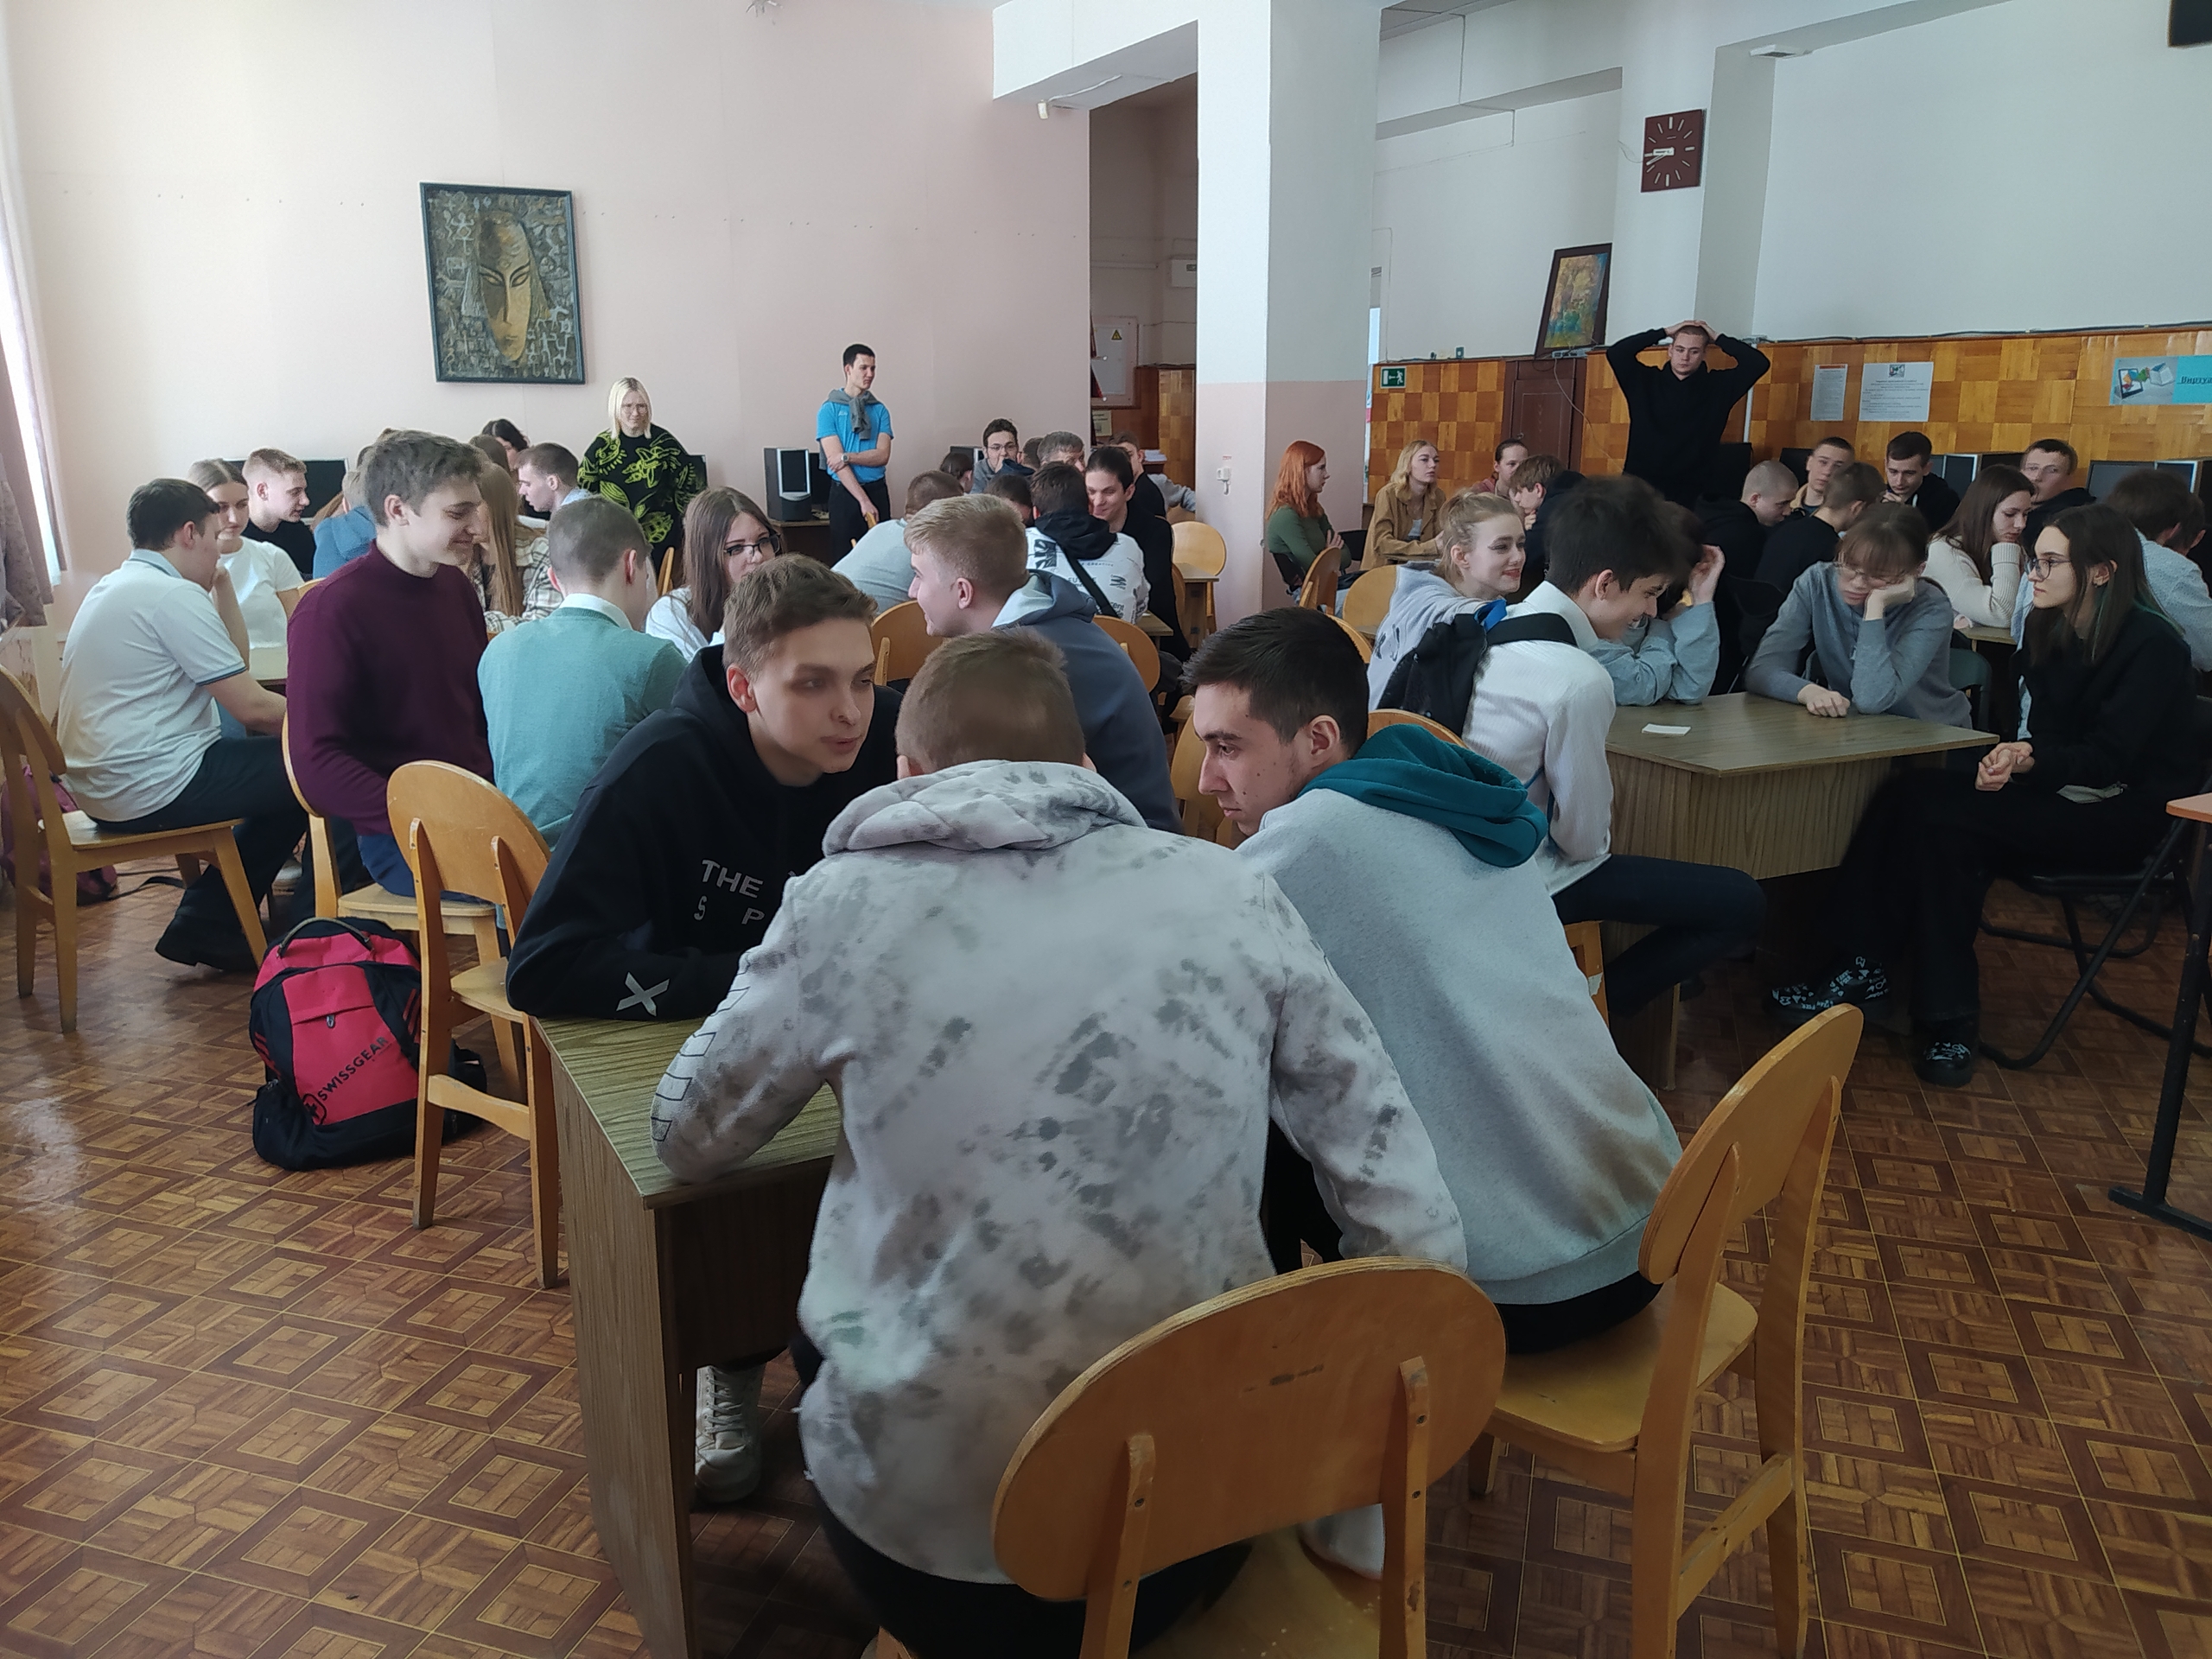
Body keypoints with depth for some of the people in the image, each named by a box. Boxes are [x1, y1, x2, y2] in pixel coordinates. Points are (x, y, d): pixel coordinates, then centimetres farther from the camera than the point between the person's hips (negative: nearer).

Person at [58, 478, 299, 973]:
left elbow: (232, 660, 19)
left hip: (102, 786, 10)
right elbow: (252, 706, -19)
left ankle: (205, 925, 19)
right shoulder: (173, 594, -16)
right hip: (153, 790, -10)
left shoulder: (115, 586, 16)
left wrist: (220, 581, 14)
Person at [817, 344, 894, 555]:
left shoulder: (879, 410, 8)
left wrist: (847, 456, -16)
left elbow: (883, 455, -2)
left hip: (877, 490, 3)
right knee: (845, 556, 0)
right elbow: (835, 459, -10)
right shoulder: (829, 410, -1)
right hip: (845, 492, -3)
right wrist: (864, 501, -17)